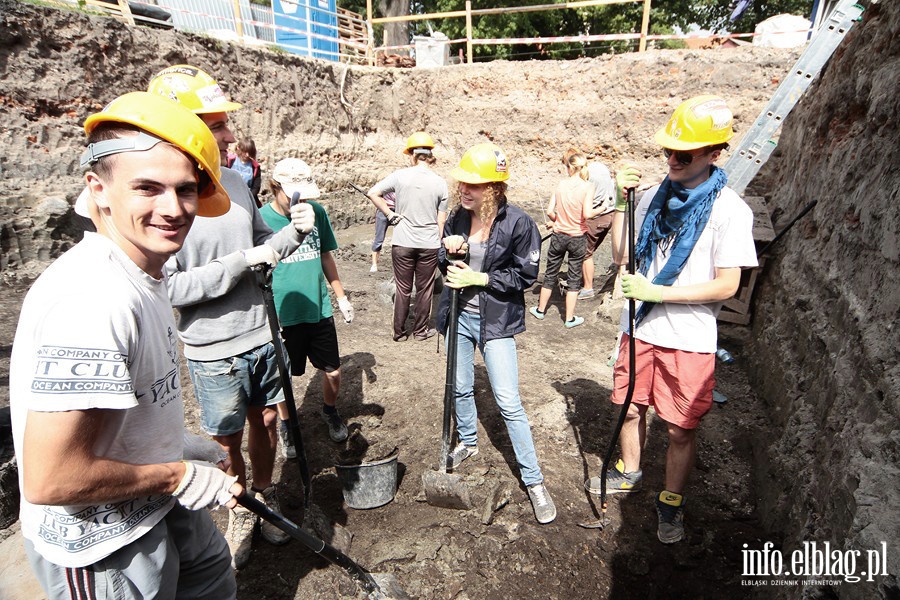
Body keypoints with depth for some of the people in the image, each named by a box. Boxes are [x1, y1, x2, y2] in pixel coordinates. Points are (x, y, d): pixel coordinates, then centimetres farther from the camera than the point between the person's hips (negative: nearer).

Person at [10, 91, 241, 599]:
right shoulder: (93, 300, -32)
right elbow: (50, 480, -31)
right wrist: (180, 476, -19)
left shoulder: (145, 272, -1)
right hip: (102, 546, -8)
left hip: (158, 505, 9)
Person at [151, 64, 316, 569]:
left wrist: (294, 232, -9)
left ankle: (266, 494, 44)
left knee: (266, 422, 20)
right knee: (228, 441, 14)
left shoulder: (235, 182, 0)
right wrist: (242, 261, -24)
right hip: (214, 352, -5)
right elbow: (166, 287, -23)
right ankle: (241, 511, 40)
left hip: (263, 337, 5)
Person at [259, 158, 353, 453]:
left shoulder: (317, 212, -2)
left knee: (333, 370, 13)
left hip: (319, 310, 3)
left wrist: (341, 295, 13)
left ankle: (330, 412, 43)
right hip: (282, 316, -3)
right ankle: (286, 426, 40)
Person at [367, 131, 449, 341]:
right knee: (424, 288, 13)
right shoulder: (440, 182, -3)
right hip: (429, 244, 1)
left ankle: (399, 332, 20)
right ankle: (421, 330, 25)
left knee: (403, 288, 11)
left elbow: (373, 193, -8)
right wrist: (439, 242, 10)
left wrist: (390, 214, -2)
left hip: (402, 243, 0)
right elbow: (441, 220, 0)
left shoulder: (400, 176, -7)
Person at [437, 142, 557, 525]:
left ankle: (534, 480, 12)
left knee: (509, 403, -4)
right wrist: (448, 253, -12)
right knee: (461, 388, 20)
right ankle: (468, 442, 47)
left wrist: (478, 278, -19)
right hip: (459, 315, 5)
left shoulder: (517, 223, -14)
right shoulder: (457, 219, 1)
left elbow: (526, 275, -12)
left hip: (496, 321, -5)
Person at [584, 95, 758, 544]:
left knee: (681, 430, 9)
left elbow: (726, 286, -14)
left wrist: (657, 292, -19)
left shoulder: (730, 210, -11)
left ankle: (671, 503, 32)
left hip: (689, 339, -4)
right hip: (640, 328, 5)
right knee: (631, 407, 19)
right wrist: (620, 203, -7)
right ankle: (629, 473, 44)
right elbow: (621, 256, 3)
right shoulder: (655, 196, 4)